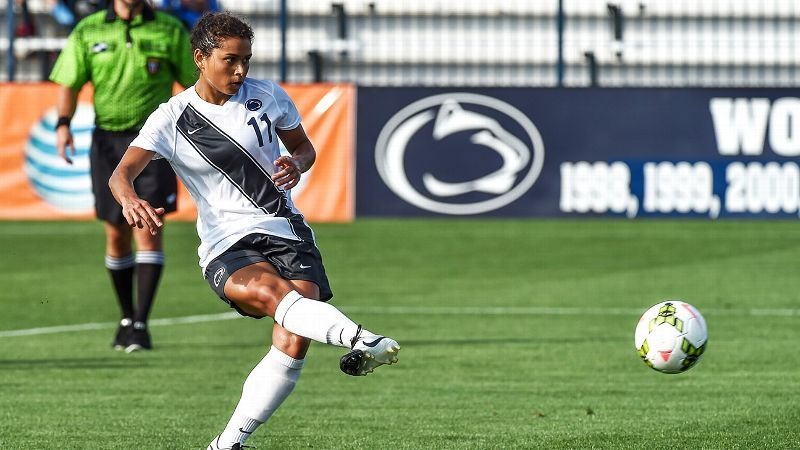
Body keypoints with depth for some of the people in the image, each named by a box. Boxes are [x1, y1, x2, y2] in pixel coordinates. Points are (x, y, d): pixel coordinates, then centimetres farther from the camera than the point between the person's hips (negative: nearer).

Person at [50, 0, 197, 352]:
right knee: (116, 234, 6)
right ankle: (126, 317, 24)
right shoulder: (88, 31, 5)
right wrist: (63, 124, -9)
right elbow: (69, 84, 7)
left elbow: (193, 83, 7)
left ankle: (140, 324, -12)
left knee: (148, 229, -12)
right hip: (108, 140, 2)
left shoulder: (170, 30, 2)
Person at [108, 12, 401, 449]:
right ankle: (360, 339, -57)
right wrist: (130, 199, -38)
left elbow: (304, 146, 20)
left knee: (293, 345, -18)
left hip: (286, 232, 2)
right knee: (269, 291, -38)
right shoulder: (172, 119, -2)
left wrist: (296, 164, -5)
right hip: (226, 248, -2)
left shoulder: (268, 96, 5)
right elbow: (121, 173, -13)